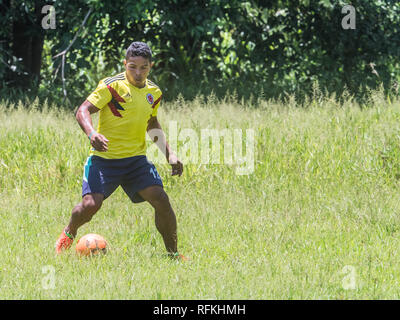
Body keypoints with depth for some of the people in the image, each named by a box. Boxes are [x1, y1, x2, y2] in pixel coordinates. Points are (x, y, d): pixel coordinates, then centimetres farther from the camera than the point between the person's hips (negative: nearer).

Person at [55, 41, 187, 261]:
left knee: (161, 199, -14)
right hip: (104, 158, -4)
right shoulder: (112, 86, -12)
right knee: (91, 204, -20)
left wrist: (169, 154, 19)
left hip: (136, 159, 4)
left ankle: (173, 253, 1)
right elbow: (83, 111, -16)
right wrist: (91, 133, -35)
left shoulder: (154, 92, 8)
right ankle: (69, 234, 14)